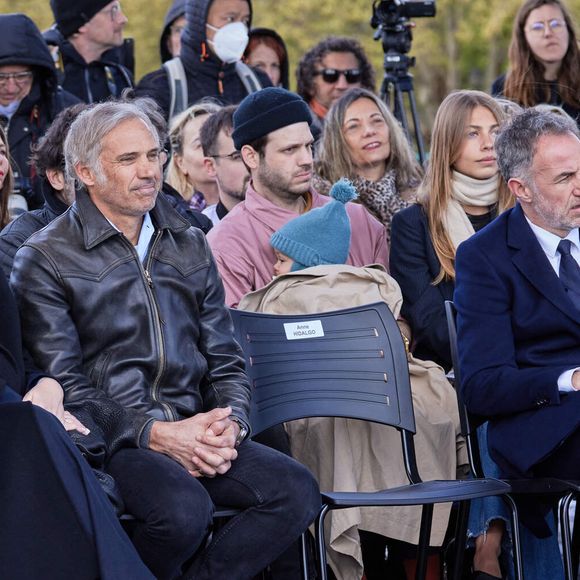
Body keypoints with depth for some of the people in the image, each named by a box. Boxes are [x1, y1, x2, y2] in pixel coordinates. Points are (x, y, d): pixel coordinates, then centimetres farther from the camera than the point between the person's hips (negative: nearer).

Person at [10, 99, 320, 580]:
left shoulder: (189, 246, 18)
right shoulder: (44, 260, 2)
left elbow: (226, 360, 18)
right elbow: (65, 387, -6)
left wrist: (230, 424, -4)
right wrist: (156, 434, -17)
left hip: (192, 428, 5)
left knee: (297, 491, -22)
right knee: (184, 507, -36)